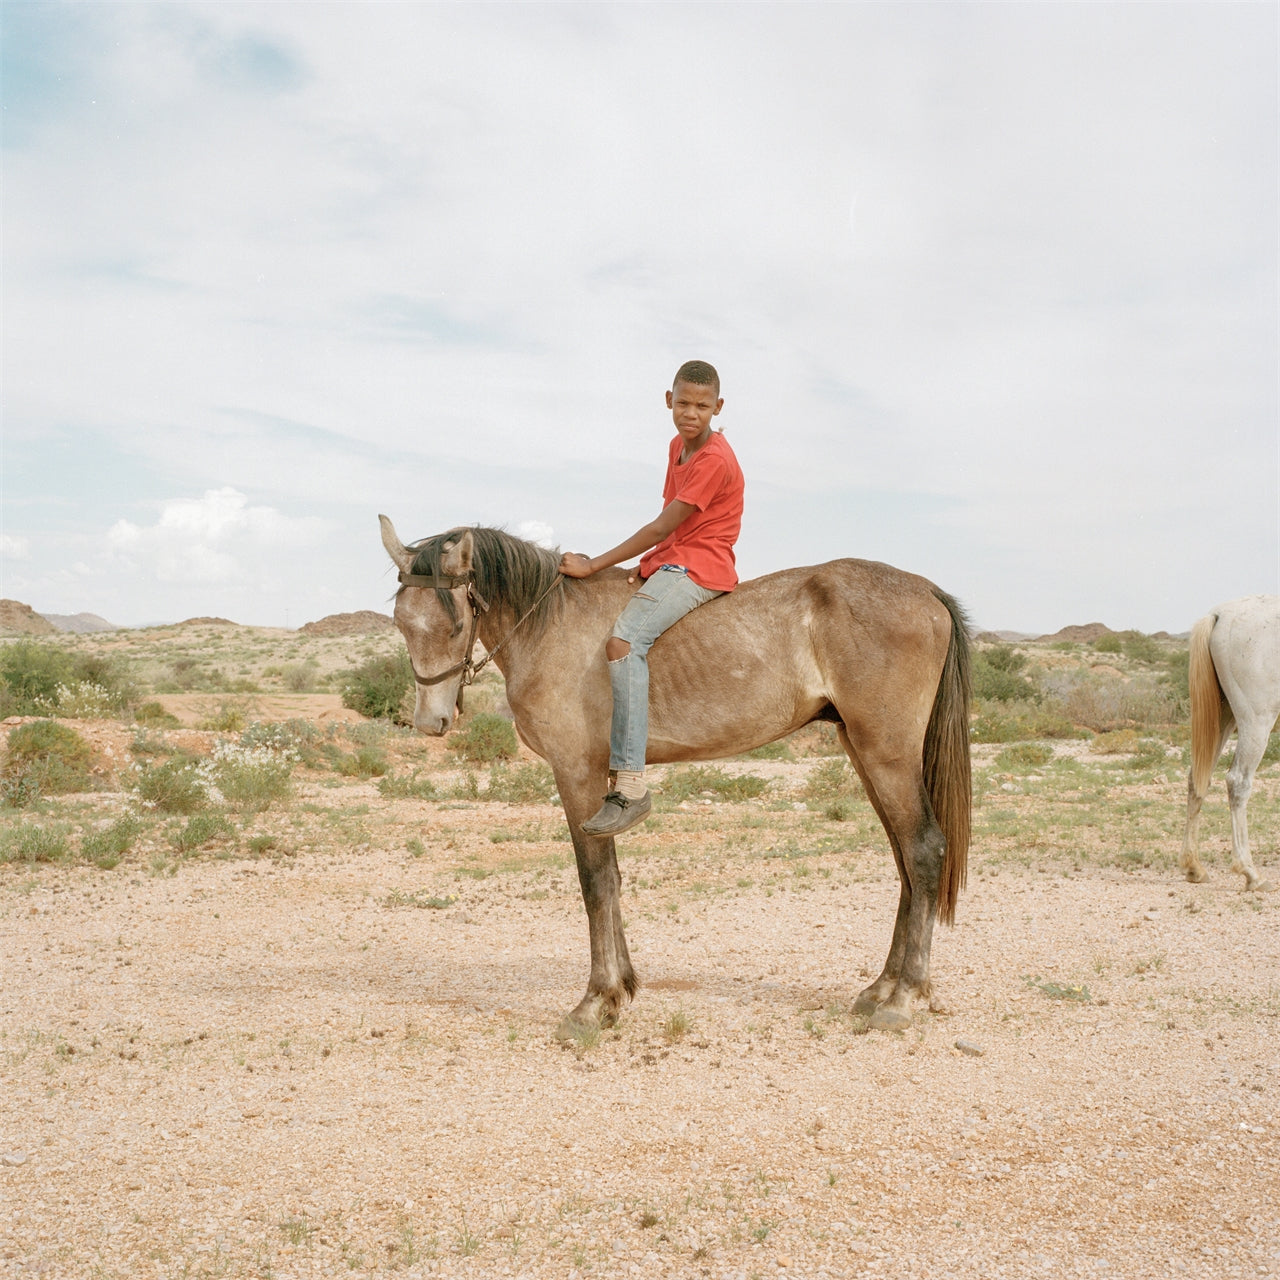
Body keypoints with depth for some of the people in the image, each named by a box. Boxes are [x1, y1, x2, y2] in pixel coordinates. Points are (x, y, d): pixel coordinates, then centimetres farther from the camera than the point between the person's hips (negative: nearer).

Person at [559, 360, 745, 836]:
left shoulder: (713, 460, -16)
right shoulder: (678, 446, 15)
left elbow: (662, 528, -19)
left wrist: (594, 565, -16)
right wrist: (647, 563, 4)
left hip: (698, 570, -10)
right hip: (669, 564, 11)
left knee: (624, 640, -31)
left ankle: (630, 785, -36)